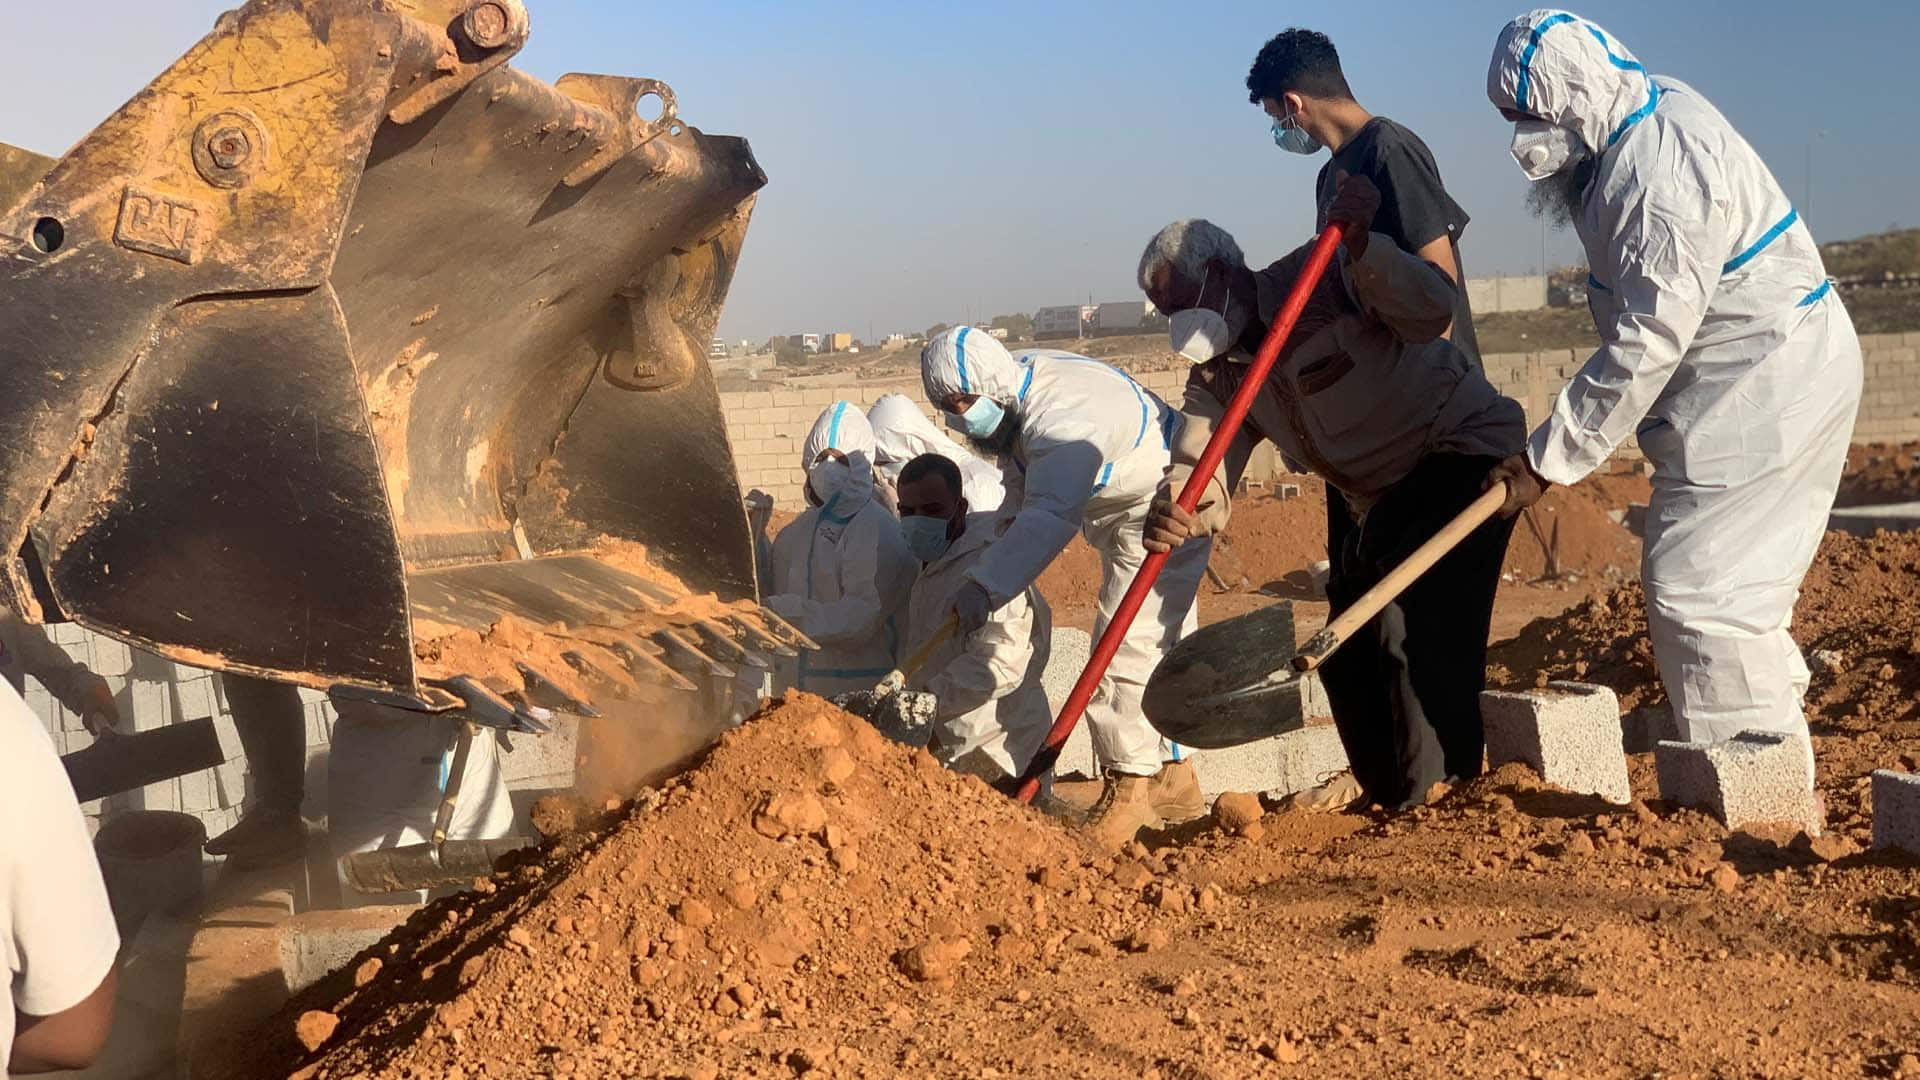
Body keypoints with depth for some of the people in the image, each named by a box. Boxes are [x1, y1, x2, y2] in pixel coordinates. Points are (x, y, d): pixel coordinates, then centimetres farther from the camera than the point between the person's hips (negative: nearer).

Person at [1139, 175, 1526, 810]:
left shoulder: (1321, 279, -16)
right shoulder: (1216, 380, 3)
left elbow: (1431, 311, -29)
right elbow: (1202, 479, -12)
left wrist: (1358, 245, -41)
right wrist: (1173, 515, -35)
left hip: (1465, 449, -9)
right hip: (1388, 497, 9)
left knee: (1415, 631, -22)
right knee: (1347, 657, 10)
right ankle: (1391, 813, 26)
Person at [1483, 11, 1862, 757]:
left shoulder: (1657, 179, -27)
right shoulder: (1655, 110, 5)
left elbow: (1645, 348, -26)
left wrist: (1547, 461, -21)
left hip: (1761, 388, -10)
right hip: (1760, 378, 10)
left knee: (1699, 590, -9)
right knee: (1733, 584, 18)